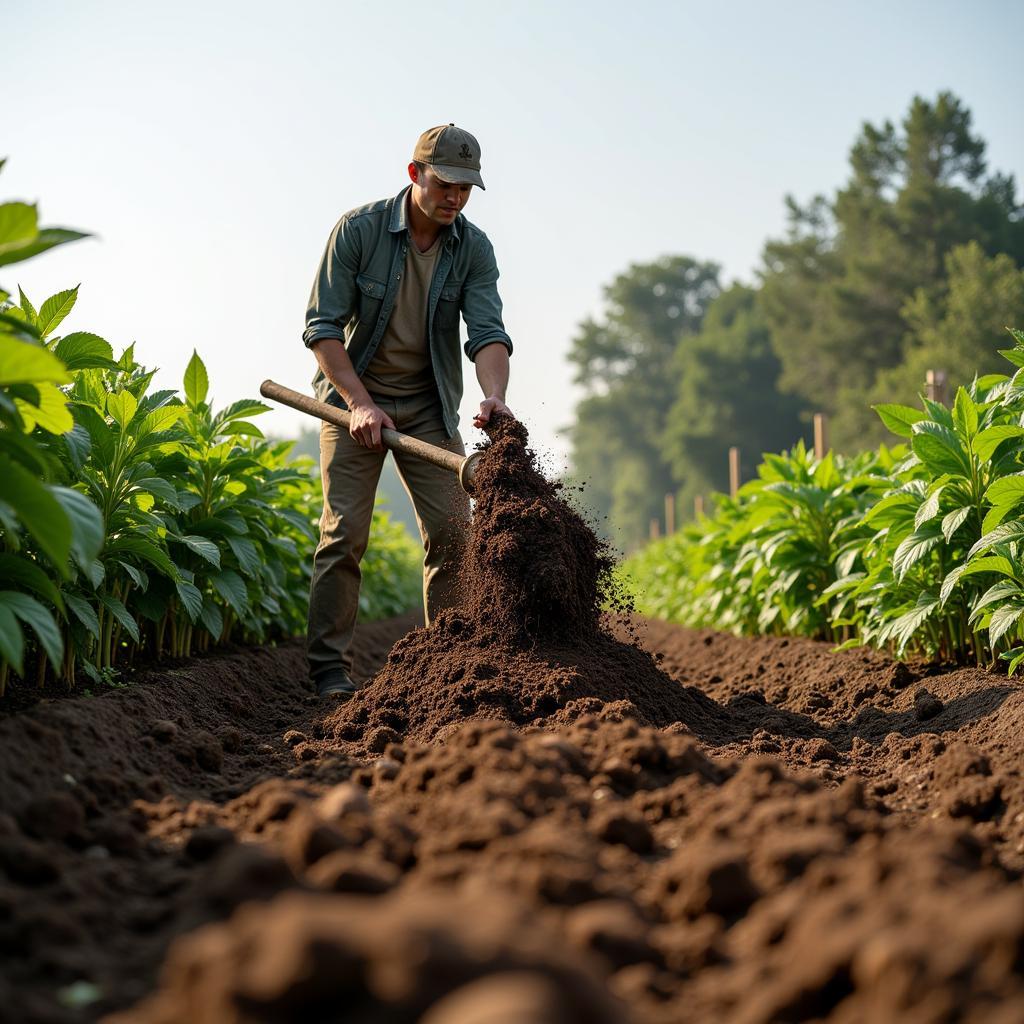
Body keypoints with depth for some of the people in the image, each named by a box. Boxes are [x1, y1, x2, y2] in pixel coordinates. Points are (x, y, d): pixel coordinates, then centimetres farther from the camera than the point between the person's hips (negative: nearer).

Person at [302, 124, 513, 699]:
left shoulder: (474, 248, -5)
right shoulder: (358, 230, -13)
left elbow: (486, 329, -16)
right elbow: (322, 326, -13)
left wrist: (495, 396, -36)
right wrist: (359, 402, -23)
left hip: (429, 406, 3)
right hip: (354, 396, -3)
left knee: (453, 529, -5)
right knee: (345, 531, -10)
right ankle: (331, 668, -2)